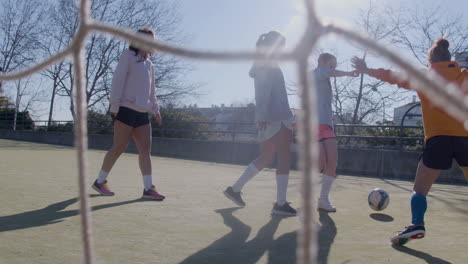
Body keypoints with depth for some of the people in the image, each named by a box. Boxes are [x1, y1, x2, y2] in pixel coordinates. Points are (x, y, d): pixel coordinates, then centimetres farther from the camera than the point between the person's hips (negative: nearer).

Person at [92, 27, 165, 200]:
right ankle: (100, 181, 11)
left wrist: (155, 109, 14)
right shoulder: (128, 56, 1)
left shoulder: (149, 65, 21)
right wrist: (114, 106, -14)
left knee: (145, 149, -1)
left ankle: (148, 188, -2)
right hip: (126, 109, -7)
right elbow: (117, 81, -7)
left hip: (142, 113, 7)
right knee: (119, 147, -5)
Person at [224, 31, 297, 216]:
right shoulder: (268, 64, -5)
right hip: (277, 117, -10)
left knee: (265, 158, 14)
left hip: (270, 118, 10)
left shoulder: (262, 64, 23)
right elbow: (263, 90, -17)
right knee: (285, 158, -6)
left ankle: (235, 189, 15)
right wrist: (262, 115, -24)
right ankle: (280, 203, -5)